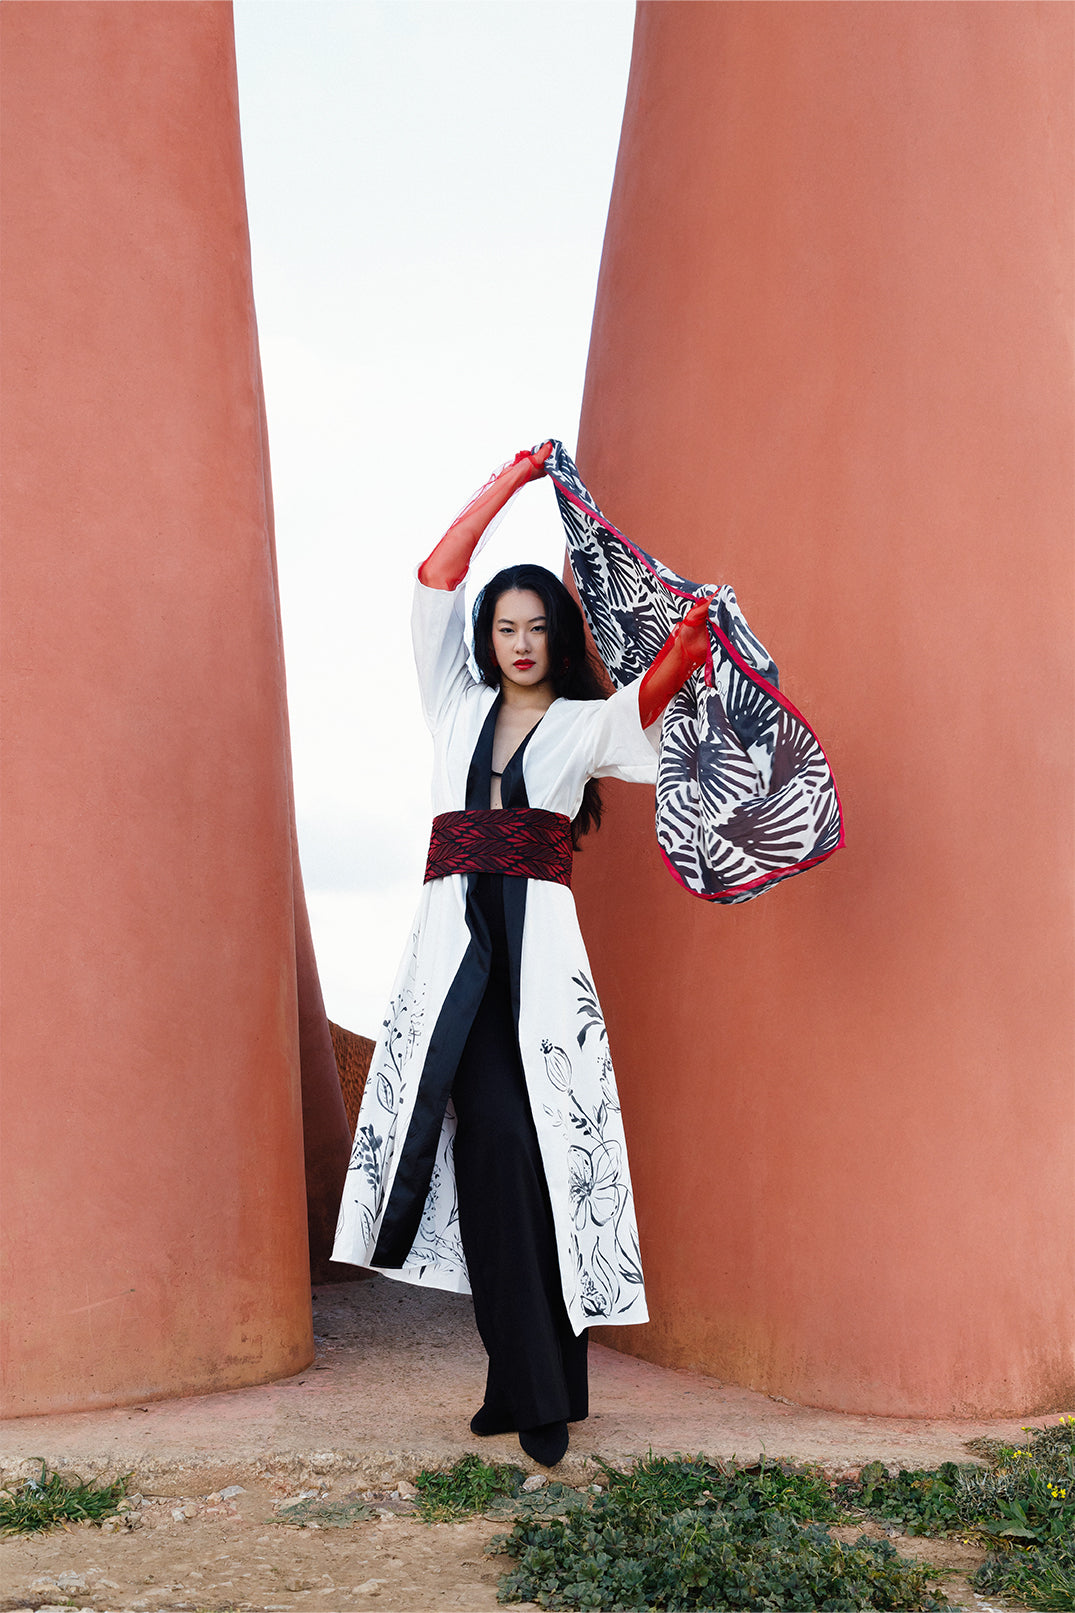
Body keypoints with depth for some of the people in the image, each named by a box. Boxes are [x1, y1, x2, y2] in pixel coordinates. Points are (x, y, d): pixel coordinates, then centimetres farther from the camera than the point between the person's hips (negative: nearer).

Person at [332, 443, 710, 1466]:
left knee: (519, 1150, -9)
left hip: (538, 944, -2)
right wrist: (510, 482, 20)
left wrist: (688, 641, -25)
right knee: (489, 1150, -5)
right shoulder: (458, 706, 20)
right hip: (453, 941, 2)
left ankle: (537, 1392, -2)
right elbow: (436, 580, 18)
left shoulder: (588, 722, 14)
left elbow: (654, 700, -7)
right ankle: (529, 1389, 2)